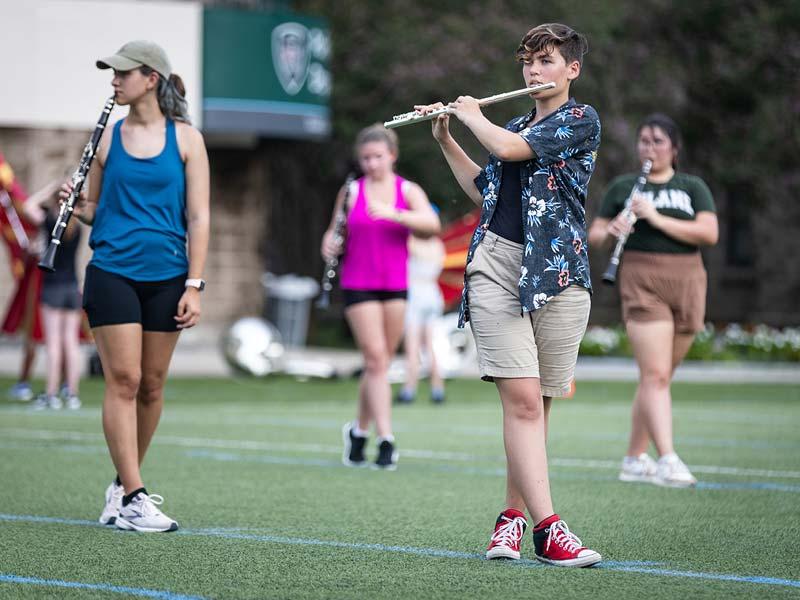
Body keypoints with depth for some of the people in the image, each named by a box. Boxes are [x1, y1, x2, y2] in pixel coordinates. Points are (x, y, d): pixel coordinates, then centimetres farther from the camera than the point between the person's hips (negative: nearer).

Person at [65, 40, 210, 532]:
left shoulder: (186, 139, 3)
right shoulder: (108, 137, 7)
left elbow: (199, 217, 1)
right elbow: (97, 210, 14)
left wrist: (194, 284, -6)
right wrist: (78, 206, -9)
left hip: (166, 276, 0)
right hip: (112, 272, 0)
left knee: (152, 384, 5)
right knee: (123, 380, -8)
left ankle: (125, 482, 22)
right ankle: (132, 498, -10)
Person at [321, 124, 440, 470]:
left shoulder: (409, 192, 4)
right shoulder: (351, 192, 5)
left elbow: (431, 224, -13)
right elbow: (335, 231, 14)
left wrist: (393, 214, -26)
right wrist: (330, 245, -8)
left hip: (395, 286, 2)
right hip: (358, 285, -2)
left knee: (381, 362, 6)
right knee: (376, 359, -11)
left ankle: (359, 429, 25)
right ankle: (385, 440, -13)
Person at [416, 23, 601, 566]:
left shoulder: (581, 120, 1)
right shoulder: (517, 127, 21)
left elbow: (508, 149, -10)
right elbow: (481, 190, 31)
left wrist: (472, 114, 8)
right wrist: (445, 140, 25)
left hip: (557, 272, -3)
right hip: (496, 265, 3)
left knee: (535, 404, 2)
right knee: (521, 399, -11)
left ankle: (513, 515, 15)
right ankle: (548, 528, -19)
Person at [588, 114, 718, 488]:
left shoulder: (692, 187, 10)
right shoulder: (623, 187, 11)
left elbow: (710, 233, -5)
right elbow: (594, 235, 13)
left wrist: (656, 218, -13)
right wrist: (611, 231, -11)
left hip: (686, 284, 2)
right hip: (642, 283, -2)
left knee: (658, 376, 9)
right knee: (655, 375, -15)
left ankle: (634, 459, 19)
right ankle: (667, 460, -23)